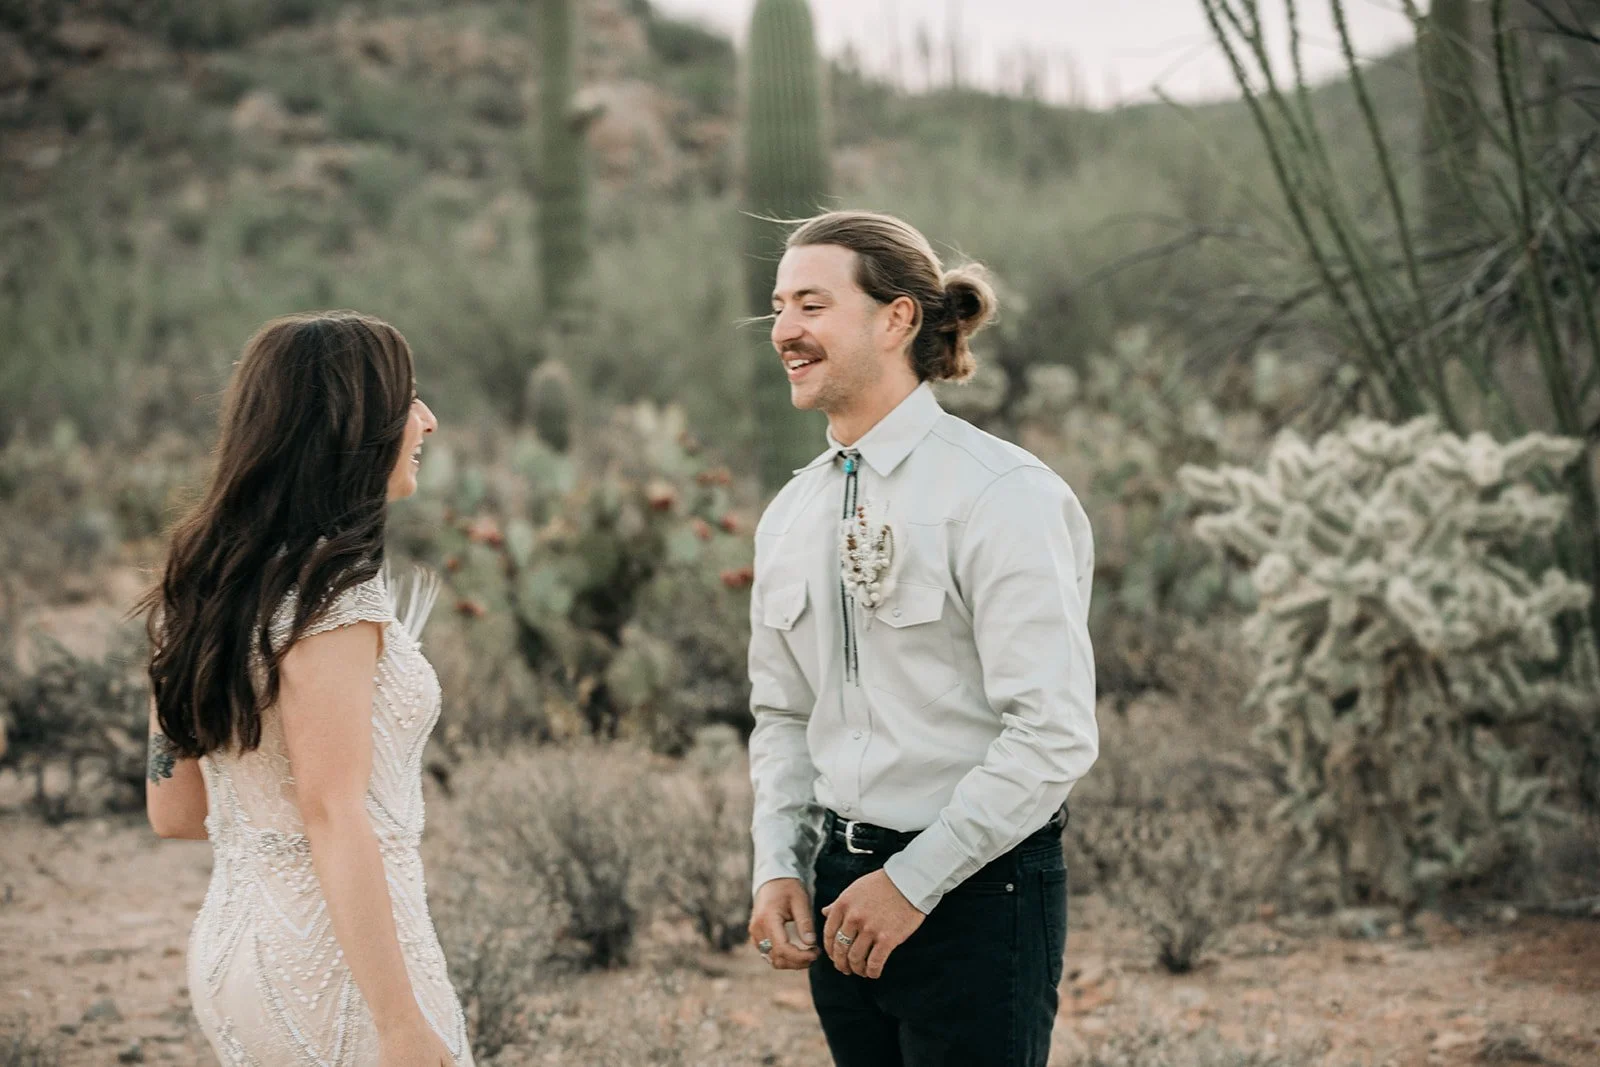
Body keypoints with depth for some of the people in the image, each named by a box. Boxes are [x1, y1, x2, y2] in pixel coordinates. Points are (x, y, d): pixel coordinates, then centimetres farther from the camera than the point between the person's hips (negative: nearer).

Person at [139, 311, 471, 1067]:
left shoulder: (203, 586, 8)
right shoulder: (331, 591, -16)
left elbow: (173, 811, 12)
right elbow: (333, 818, -21)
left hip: (229, 945, 8)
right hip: (334, 955, -8)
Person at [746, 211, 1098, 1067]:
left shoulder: (1001, 496, -13)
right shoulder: (790, 516, 10)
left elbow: (1055, 734, -18)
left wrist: (913, 881, -17)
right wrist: (779, 868, 2)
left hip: (976, 891, -6)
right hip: (844, 886, 7)